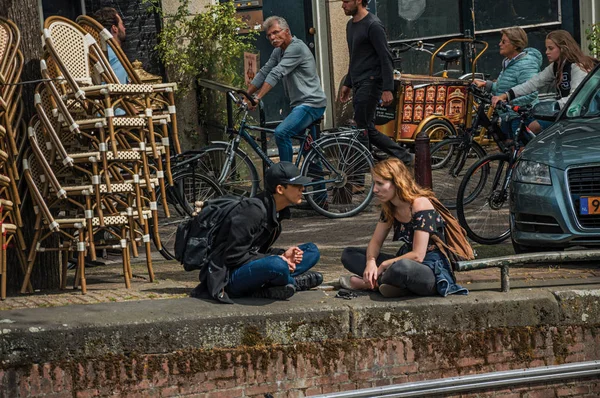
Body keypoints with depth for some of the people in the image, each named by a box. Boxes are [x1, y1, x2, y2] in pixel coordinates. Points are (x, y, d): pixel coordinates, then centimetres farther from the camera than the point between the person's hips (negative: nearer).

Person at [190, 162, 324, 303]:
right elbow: (233, 256, -21)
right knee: (277, 265, -39)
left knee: (312, 251, 4)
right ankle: (296, 282, -5)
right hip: (229, 277, -10)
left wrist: (283, 254, -5)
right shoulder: (253, 211, -20)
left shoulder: (275, 211, 9)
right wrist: (279, 259, -18)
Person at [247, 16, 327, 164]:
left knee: (281, 133, -26)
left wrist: (258, 97, -31)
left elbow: (276, 74, -24)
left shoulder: (296, 47, -16)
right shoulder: (278, 52, 14)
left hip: (311, 104, -11)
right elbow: (264, 73, 14)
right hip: (300, 104, 11)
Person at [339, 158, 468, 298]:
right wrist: (371, 262, -15)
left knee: (402, 268, -44)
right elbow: (375, 242, 8)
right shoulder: (389, 207, 6)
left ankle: (366, 283, -18)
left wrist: (384, 265, -17)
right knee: (349, 254, 3)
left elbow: (417, 255, -23)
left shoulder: (420, 205, -19)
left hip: (433, 270, -8)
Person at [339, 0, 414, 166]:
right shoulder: (351, 25, 16)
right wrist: (347, 84, 24)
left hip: (371, 83, -9)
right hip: (358, 84, 9)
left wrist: (387, 89, -21)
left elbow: (386, 58, -16)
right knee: (369, 130, 6)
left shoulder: (373, 26, -13)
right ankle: (405, 157, 11)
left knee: (364, 129, -9)